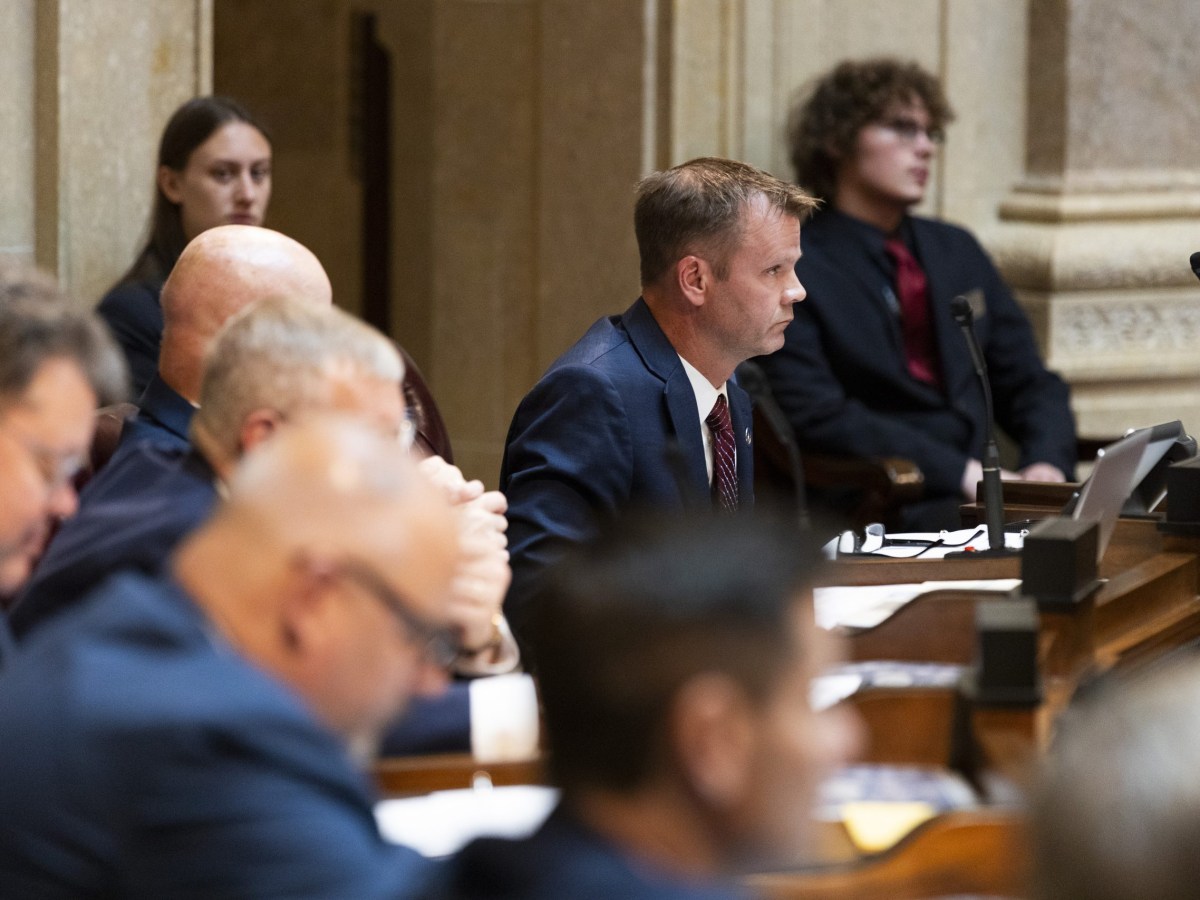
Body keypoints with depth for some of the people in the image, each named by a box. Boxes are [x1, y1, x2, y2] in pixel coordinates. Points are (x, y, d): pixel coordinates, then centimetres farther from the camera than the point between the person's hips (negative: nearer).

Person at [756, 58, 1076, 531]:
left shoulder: (957, 250, 20)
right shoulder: (792, 269, -1)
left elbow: (1029, 383, 19)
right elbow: (817, 417, -12)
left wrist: (1046, 465, -4)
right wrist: (964, 474, -18)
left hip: (979, 491, 7)